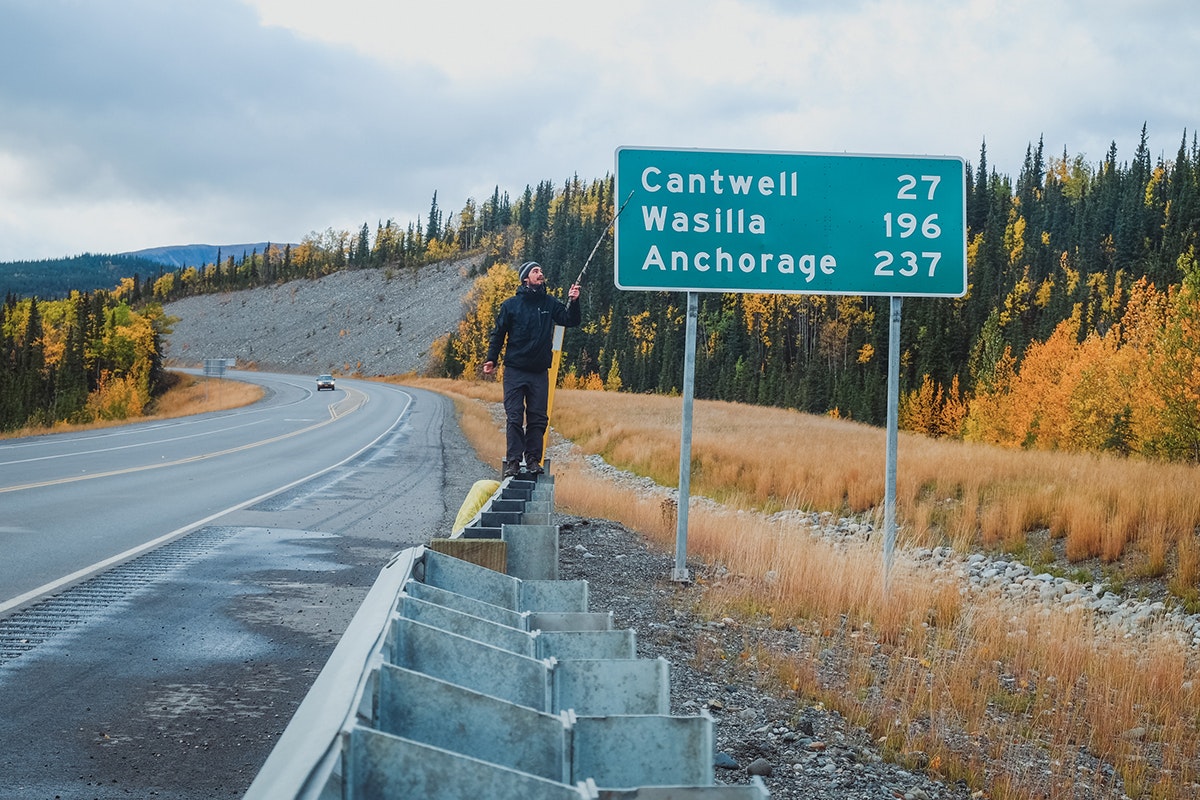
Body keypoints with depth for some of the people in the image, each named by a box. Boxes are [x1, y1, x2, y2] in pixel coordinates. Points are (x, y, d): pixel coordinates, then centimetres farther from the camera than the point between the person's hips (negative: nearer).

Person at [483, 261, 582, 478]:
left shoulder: (550, 303, 8)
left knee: (538, 418, 3)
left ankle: (533, 460, 9)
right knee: (514, 417, -5)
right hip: (515, 371, -2)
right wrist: (491, 359, -2)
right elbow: (498, 334, 6)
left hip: (540, 372, 2)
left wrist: (573, 302, -13)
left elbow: (570, 321, 3)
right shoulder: (511, 305, 2)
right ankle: (513, 461, -3)